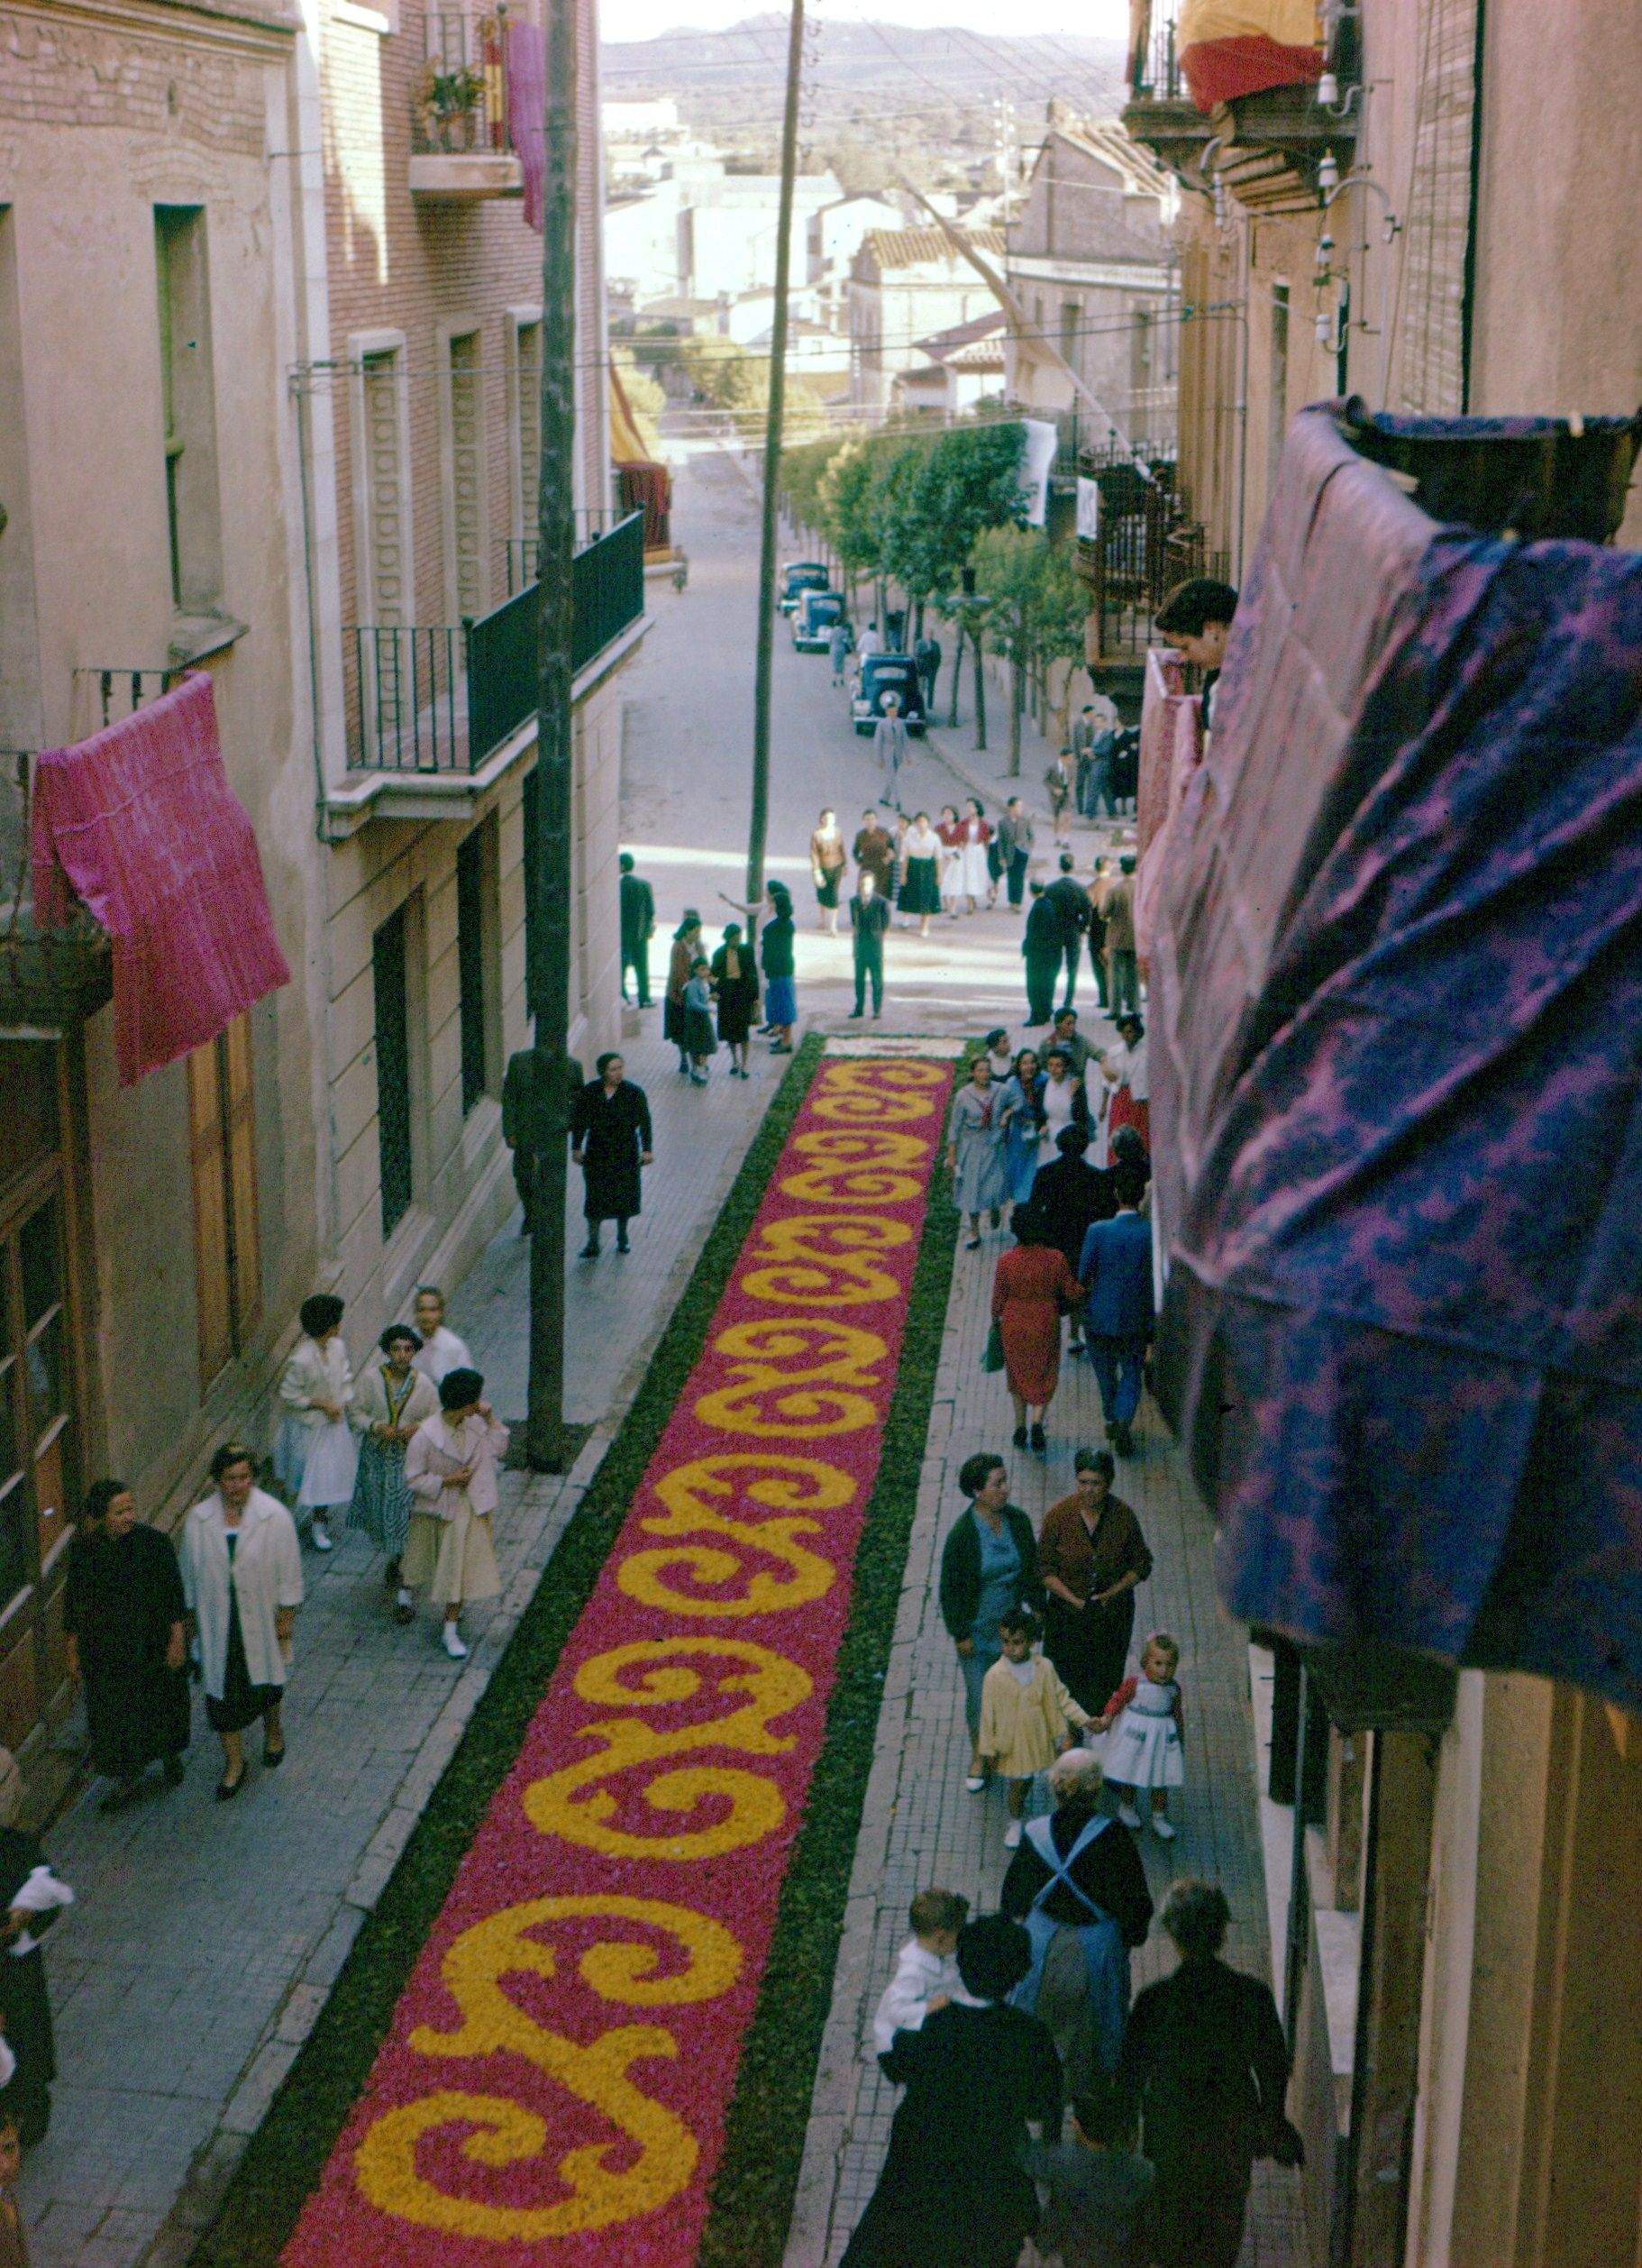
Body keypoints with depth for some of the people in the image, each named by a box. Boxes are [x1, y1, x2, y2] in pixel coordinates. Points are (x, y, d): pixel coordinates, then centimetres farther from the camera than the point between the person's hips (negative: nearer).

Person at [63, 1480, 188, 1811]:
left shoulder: (154, 1542, -18)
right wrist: (73, 1651, 2)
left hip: (153, 1645, -1)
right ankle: (128, 1780, 29)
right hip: (105, 1650, 1)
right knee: (115, 1713, 10)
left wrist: (178, 1640, -9)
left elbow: (175, 1596, -10)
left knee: (160, 1706, 18)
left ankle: (170, 1756, 46)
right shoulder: (83, 1550, -12)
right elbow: (73, 1602, -2)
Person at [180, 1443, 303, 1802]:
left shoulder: (275, 1517, -15)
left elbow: (288, 1572, -8)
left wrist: (286, 1617, -7)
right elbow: (190, 1574, 2)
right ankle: (234, 1761, 22)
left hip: (261, 1618, -1)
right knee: (222, 1688, 5)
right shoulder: (199, 1520, -9)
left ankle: (273, 1731, 49)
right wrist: (191, 1616, 6)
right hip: (217, 1620, 1)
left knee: (265, 1680, 19)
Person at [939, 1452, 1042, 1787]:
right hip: (977, 1629, -4)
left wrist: (1037, 1606, 9)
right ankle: (979, 1755, 29)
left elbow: (1032, 1567, 6)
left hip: (1011, 1620, 4)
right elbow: (950, 1588, -15)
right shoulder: (961, 1533, -23)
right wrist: (960, 1634, -11)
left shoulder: (1017, 1520, -9)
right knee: (978, 1693, 8)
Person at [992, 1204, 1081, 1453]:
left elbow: (998, 1299, -5)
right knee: (1045, 1376, 15)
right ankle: (1037, 1421, -6)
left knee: (1018, 1376, 20)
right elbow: (1072, 1293, -7)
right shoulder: (1055, 1258, -17)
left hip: (1014, 1327, 0)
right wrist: (1086, 1288, 14)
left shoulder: (1005, 1261, -16)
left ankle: (1020, 1428, 26)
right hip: (1045, 1327, 0)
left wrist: (996, 1320, 13)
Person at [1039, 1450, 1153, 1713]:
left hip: (1113, 1613, 1)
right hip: (1067, 1612, -1)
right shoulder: (1058, 1515, -15)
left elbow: (1141, 1564, 0)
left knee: (1106, 1682, 12)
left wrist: (1112, 1593, -14)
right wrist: (1075, 1600, -18)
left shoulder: (1123, 1516, -11)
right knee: (1066, 1680, 4)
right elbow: (1044, 1567, -8)